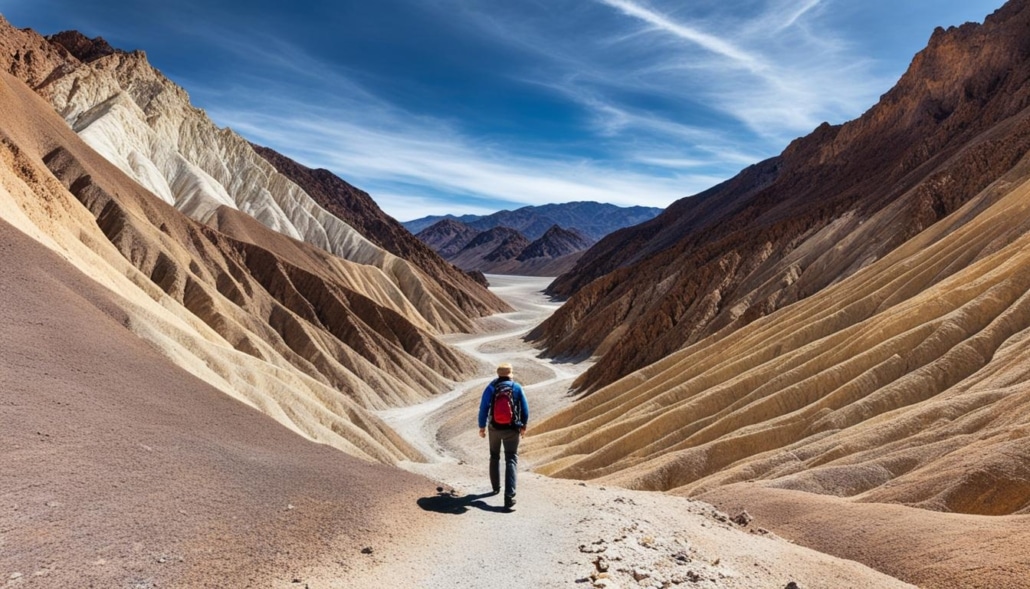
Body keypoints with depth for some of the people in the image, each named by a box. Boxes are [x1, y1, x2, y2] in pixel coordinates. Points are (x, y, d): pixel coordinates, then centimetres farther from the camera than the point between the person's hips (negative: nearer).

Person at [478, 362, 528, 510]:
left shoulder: (491, 387, -4)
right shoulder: (517, 387, -3)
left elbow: (483, 408, -5)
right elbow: (525, 409, 0)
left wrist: (481, 427, 5)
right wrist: (523, 426, 13)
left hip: (494, 428, 2)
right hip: (512, 430, -1)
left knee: (494, 457, 24)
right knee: (511, 461, -3)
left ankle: (496, 487, 36)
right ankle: (509, 497, -15)